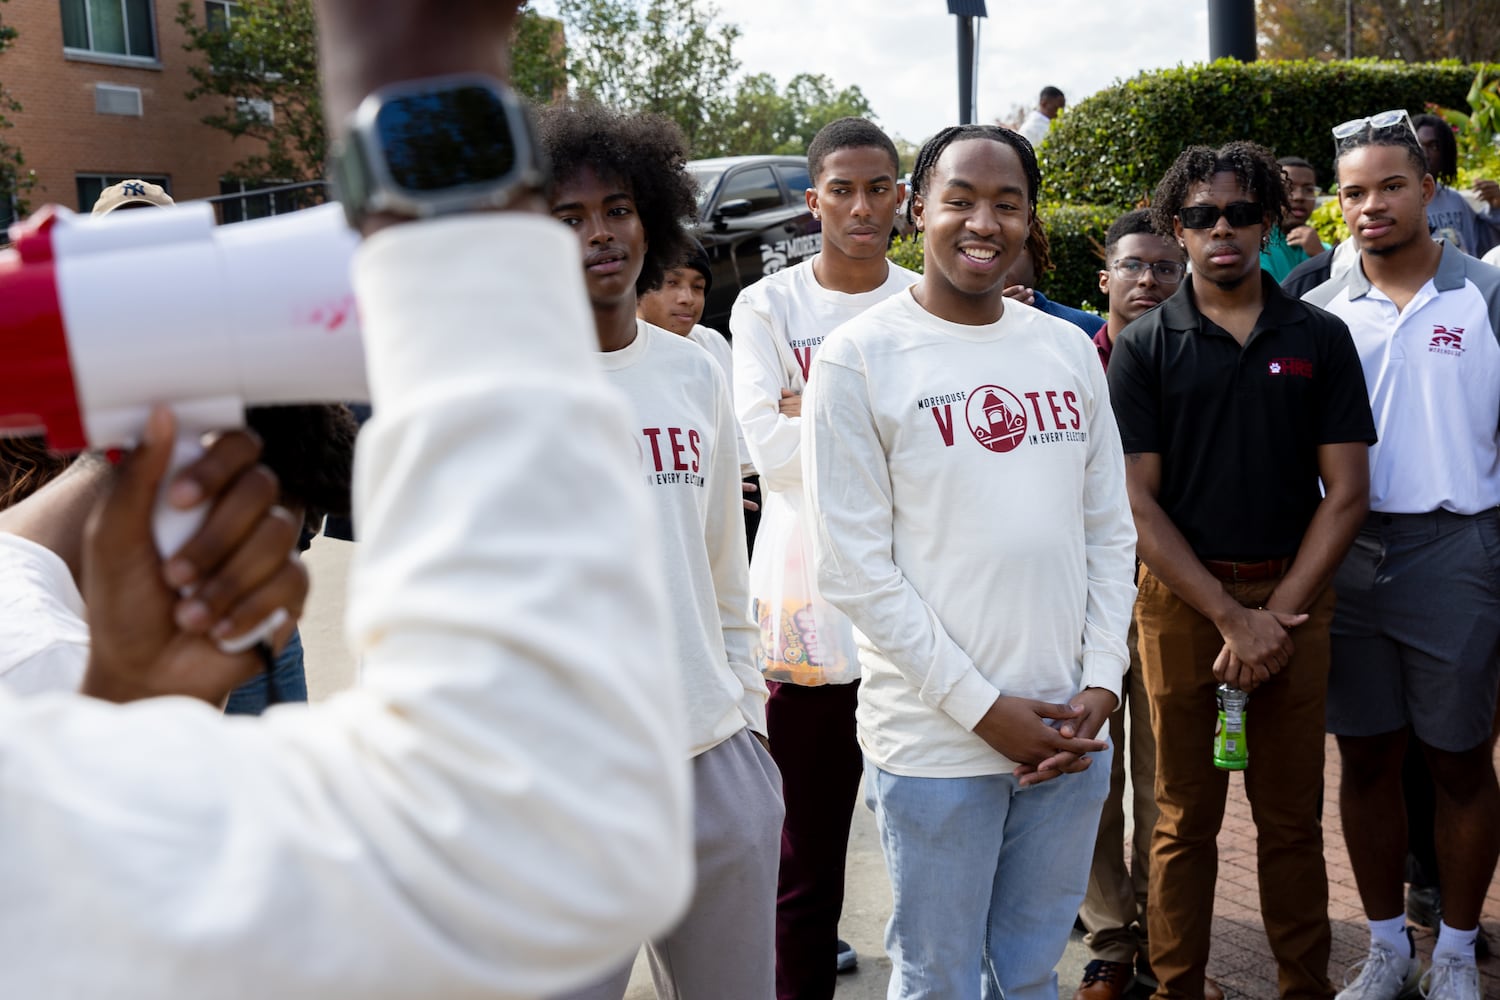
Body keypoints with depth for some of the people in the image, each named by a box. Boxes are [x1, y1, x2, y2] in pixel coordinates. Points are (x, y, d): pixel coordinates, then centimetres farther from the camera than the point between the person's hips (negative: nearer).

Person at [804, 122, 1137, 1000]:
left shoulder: (1071, 351, 8)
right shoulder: (859, 357, -8)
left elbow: (1112, 530, 10)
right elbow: (854, 566, -12)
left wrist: (1103, 682, -1)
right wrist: (981, 706, -13)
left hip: (1072, 734, 4)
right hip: (934, 744, -4)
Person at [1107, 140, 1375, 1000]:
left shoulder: (1320, 339, 5)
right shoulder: (1144, 346, 1)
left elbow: (1346, 490, 1)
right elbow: (1137, 499, -5)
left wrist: (1278, 611, -9)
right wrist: (1230, 614, -11)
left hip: (1294, 597, 1)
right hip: (1183, 597, -1)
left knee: (1292, 817, 9)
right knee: (1186, 817, 7)